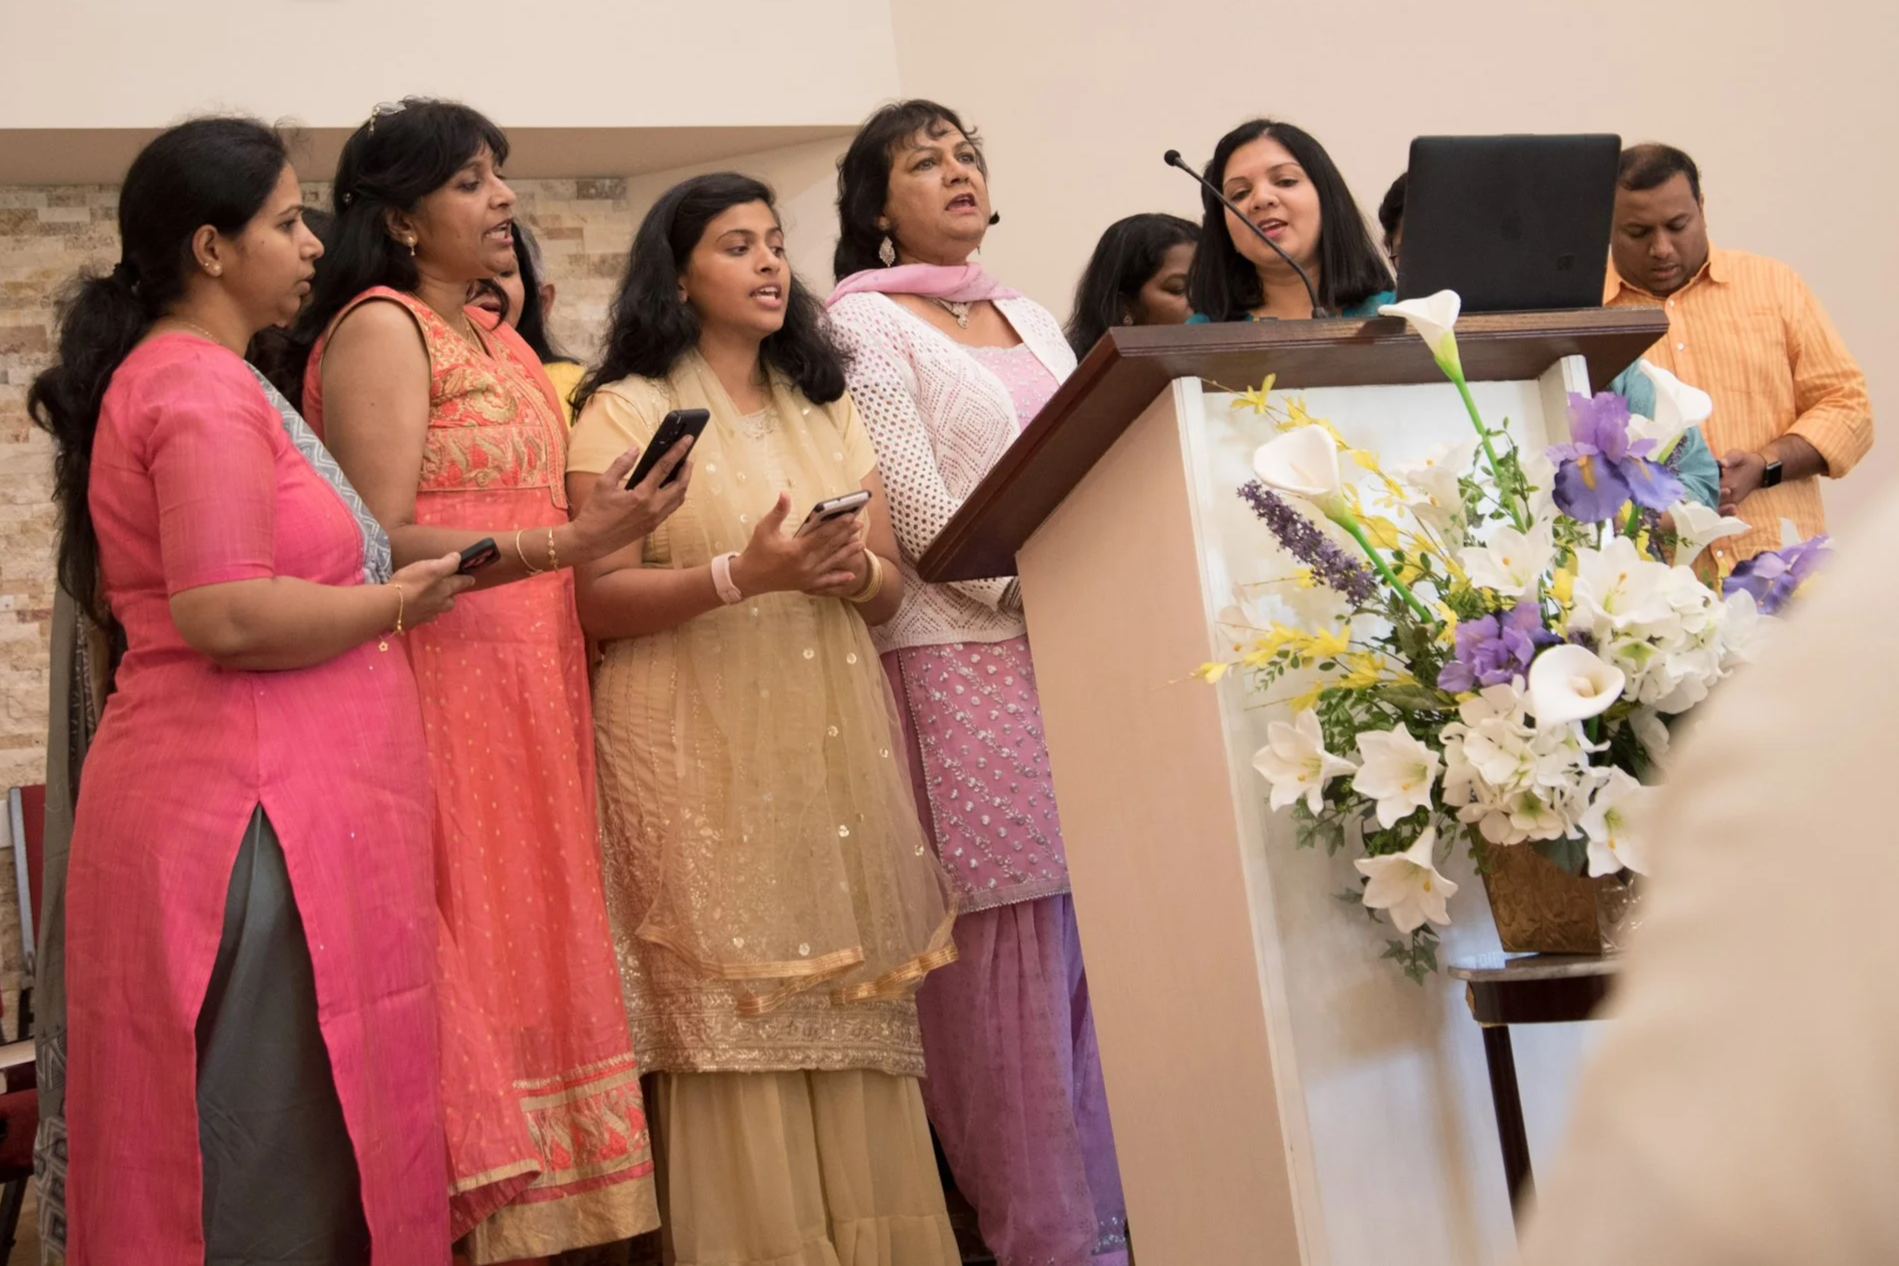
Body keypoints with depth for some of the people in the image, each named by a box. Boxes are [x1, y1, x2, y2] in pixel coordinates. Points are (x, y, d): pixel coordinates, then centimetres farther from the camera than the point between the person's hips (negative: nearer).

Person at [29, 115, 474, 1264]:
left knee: (212, 1151, 14)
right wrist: (395, 602, -9)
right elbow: (228, 616, -23)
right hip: (254, 814, -10)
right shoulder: (204, 387, -12)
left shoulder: (169, 375, 20)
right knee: (279, 1166, -5)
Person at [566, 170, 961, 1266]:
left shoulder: (829, 409, 20)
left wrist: (854, 571, -6)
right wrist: (739, 577, -18)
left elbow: (890, 588, 16)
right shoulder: (626, 412, 3)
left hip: (839, 739, 5)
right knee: (737, 1020, -8)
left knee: (859, 1007, 1)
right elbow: (598, 600, -6)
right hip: (701, 747, -4)